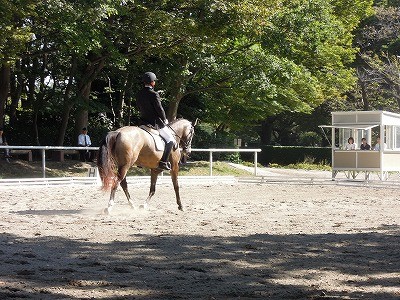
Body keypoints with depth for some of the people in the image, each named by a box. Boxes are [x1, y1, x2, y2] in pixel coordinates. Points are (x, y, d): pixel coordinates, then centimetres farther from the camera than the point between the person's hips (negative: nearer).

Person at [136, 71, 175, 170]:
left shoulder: (139, 94, 5)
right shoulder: (154, 94, -18)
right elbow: (160, 109, -15)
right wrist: (164, 119, 2)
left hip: (143, 121, 8)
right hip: (155, 123, -8)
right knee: (170, 140, 2)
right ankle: (163, 161, -8)